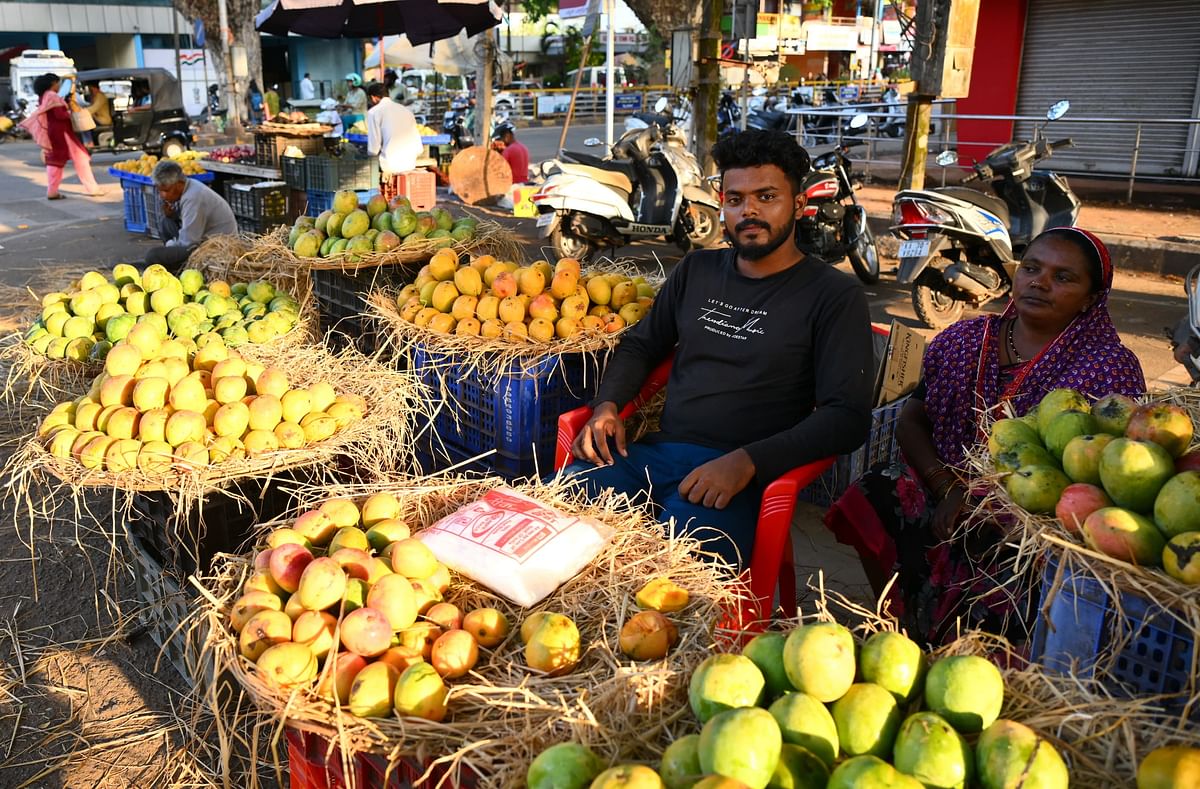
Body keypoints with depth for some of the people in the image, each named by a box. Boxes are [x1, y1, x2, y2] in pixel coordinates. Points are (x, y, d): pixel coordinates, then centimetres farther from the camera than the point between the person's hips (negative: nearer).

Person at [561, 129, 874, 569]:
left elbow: (847, 416, -8)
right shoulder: (698, 270, 18)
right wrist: (607, 407, 5)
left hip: (741, 476, -5)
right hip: (656, 451, 5)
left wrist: (747, 461, -21)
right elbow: (641, 345, 27)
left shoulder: (835, 296, 1)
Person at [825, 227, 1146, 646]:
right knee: (872, 499, -22)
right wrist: (948, 488, -10)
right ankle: (912, 639, -5)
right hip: (948, 494, 5)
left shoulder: (1110, 367, -2)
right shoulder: (964, 340, 10)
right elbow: (911, 421, 9)